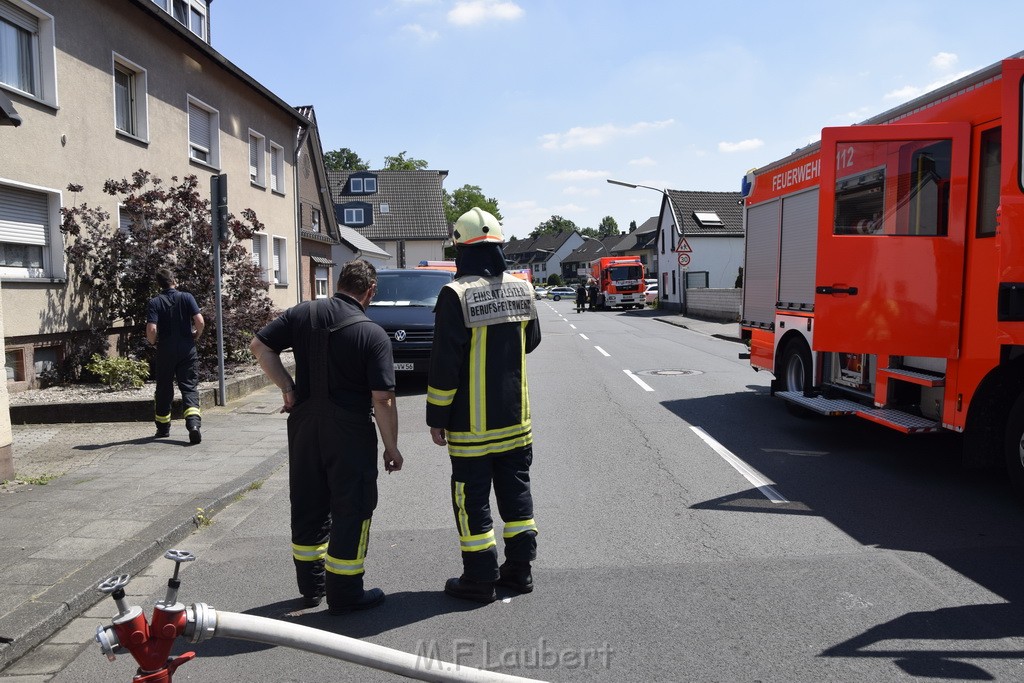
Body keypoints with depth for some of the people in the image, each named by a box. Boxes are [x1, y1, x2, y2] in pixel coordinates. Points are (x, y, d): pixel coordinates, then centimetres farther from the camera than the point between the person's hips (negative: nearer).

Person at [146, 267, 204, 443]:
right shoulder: (186, 297, -2)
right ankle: (194, 423, -23)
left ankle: (163, 428, 29)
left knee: (164, 390, 15)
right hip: (187, 351, 0)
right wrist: (195, 336, 7)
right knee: (189, 388, -1)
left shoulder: (154, 303, -3)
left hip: (165, 352, 1)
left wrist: (154, 343, 6)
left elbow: (151, 330, -14)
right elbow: (200, 322, -12)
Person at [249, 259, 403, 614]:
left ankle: (311, 585, 31)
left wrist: (288, 388, 3)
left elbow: (259, 346, 0)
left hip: (304, 423, 5)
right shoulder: (373, 333, -13)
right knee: (351, 510, 7)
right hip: (350, 431, -5)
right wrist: (392, 447, -5)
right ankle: (344, 594, 14)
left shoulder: (303, 313, 1)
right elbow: (383, 399, -15)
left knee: (308, 506, 17)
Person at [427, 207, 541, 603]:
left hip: (471, 423, -5)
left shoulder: (456, 295, -16)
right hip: (515, 417, 6)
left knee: (473, 497, 5)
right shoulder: (520, 289, 2)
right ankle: (519, 568, 24)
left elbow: (444, 363, -16)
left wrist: (437, 417, -8)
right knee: (515, 489, 15)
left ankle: (479, 578, 13)